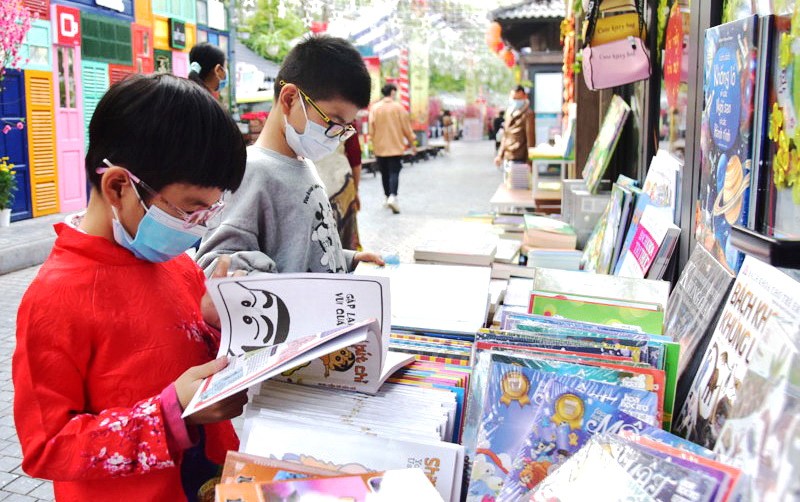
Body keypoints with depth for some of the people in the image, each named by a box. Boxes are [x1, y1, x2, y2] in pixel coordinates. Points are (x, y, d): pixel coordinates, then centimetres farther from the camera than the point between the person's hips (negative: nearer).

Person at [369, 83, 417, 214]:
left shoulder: (374, 108, 0)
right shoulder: (398, 107, -5)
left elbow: (371, 129, 1)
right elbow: (406, 127, -2)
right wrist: (411, 143, 10)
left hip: (380, 148, 2)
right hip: (396, 147, -2)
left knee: (384, 174, 14)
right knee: (394, 173, -4)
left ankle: (388, 197, 23)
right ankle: (393, 196, -23)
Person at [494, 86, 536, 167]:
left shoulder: (527, 114, -11)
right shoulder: (509, 112, 13)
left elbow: (530, 137, -13)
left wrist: (529, 161, -15)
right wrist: (500, 155, 18)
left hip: (519, 158, -8)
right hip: (507, 157, 8)